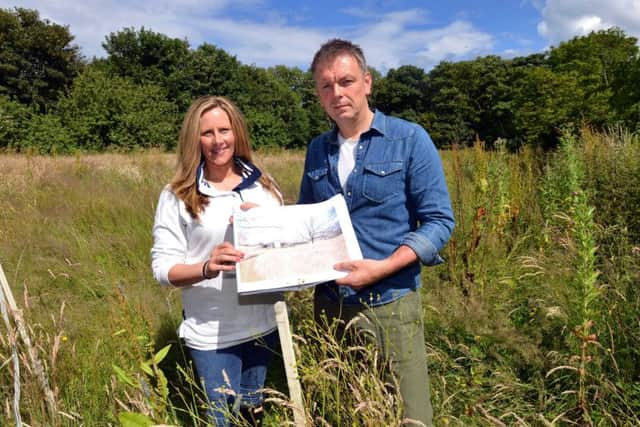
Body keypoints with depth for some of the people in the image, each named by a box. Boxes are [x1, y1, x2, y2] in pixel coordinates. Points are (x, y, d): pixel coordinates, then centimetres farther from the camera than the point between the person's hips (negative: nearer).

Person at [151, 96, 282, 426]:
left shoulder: (263, 185, 1)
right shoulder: (178, 195, -8)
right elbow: (163, 267, -10)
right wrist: (206, 268, -29)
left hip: (264, 324, 4)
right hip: (211, 334, -3)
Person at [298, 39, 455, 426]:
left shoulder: (410, 139, -7)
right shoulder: (317, 150, 7)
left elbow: (439, 222, -11)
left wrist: (382, 268, -22)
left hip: (389, 303, -4)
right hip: (328, 303, 5)